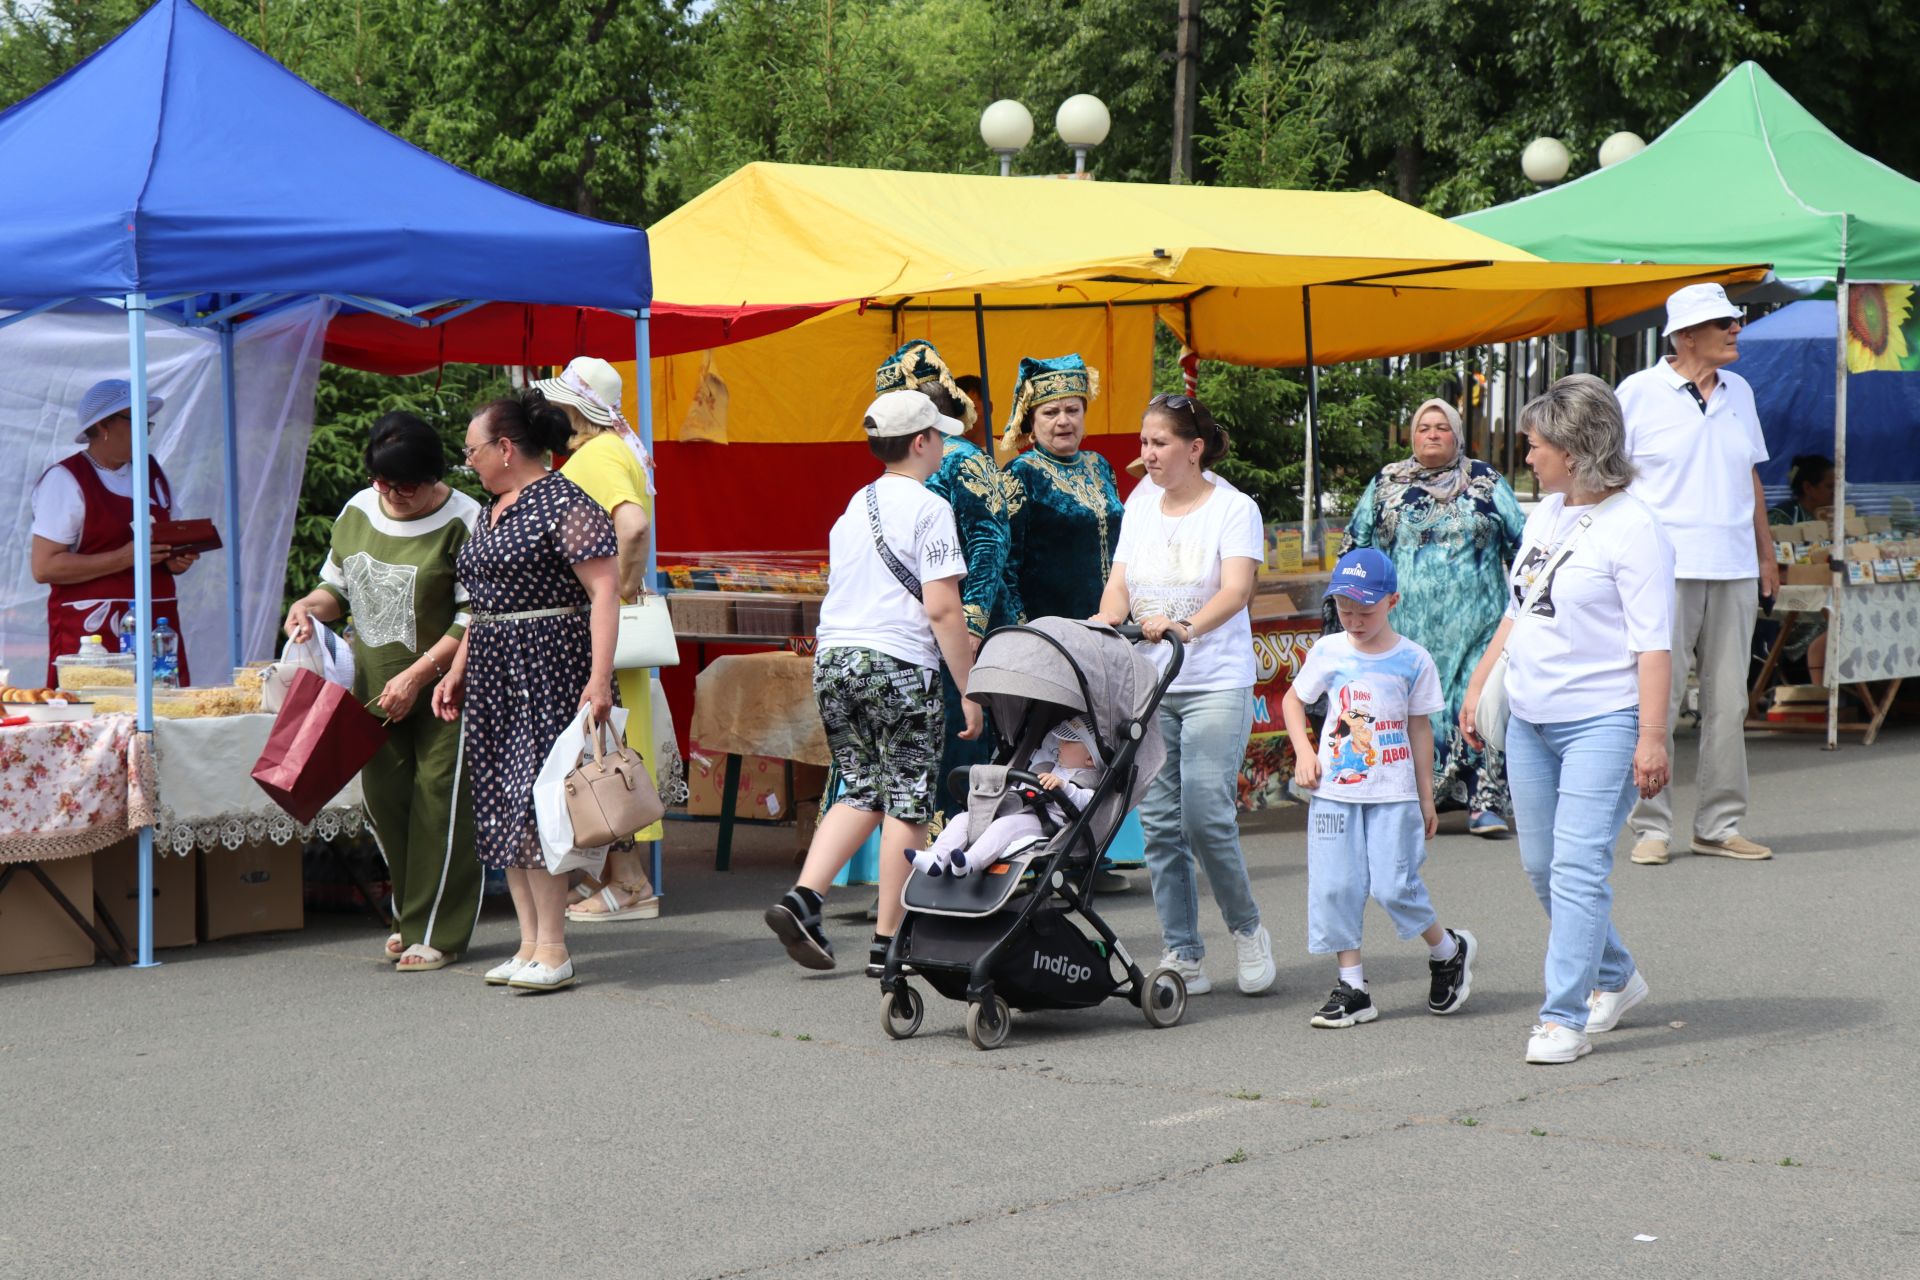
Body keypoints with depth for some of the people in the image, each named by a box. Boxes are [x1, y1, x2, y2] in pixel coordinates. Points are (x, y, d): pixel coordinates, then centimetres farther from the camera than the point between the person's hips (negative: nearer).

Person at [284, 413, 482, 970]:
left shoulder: (463, 522, -11)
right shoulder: (357, 511, 7)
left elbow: (475, 618, -12)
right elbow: (340, 587, 21)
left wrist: (417, 676, -16)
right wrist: (311, 605, -2)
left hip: (442, 681, -6)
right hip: (375, 683, 6)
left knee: (439, 800, -6)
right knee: (384, 797, 6)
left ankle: (437, 932, 2)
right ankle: (410, 918, 20)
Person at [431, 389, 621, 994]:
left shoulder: (564, 506, -11)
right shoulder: (491, 512, 18)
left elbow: (605, 590, -16)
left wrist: (599, 679, -23)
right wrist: (457, 670, 22)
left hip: (548, 671, -9)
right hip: (494, 674, 9)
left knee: (535, 806, -12)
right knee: (502, 810, 6)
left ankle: (553, 951, -8)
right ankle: (530, 944, 11)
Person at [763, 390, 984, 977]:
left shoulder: (851, 509, 17)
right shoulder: (928, 509, -7)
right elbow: (942, 609, -13)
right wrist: (969, 690, -9)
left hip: (833, 660, 7)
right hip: (899, 665, -7)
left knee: (861, 792, 16)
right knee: (906, 802, 1)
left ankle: (801, 898, -1)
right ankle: (888, 943, 3)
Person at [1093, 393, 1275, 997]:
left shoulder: (1234, 509, -3)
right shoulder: (1139, 512, 13)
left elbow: (1235, 591, -16)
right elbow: (1119, 587, 7)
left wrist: (1186, 627, -35)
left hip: (1215, 685, -5)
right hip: (1147, 686, 5)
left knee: (1205, 815, -14)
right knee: (1159, 822, 2)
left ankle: (1247, 928, 9)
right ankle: (1182, 956, 8)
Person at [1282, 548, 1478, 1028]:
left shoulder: (1413, 660, -2)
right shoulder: (1328, 652, 1)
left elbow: (1420, 728, 4)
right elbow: (1293, 701, 14)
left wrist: (1426, 797, 7)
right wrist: (1303, 752, -1)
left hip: (1393, 794, -2)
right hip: (1334, 791, 2)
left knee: (1395, 886, -8)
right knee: (1334, 886, -1)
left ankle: (1449, 952, 18)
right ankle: (1352, 986, 7)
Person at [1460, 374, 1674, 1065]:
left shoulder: (1633, 528, -13)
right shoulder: (1545, 514, 13)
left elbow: (1653, 643, -16)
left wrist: (1652, 736, -20)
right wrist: (1478, 684, 20)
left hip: (1603, 722, -8)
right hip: (1530, 719, 8)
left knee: (1578, 866, -12)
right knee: (1541, 865, 11)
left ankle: (1563, 1018, -9)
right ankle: (1615, 977, 30)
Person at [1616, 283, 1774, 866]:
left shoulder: (1739, 391, 14)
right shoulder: (1639, 393, -3)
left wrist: (1766, 554, 20)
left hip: (1734, 571, 5)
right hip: (1665, 570, -5)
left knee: (1728, 702, 7)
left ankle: (1719, 825, 14)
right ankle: (1651, 827, 2)